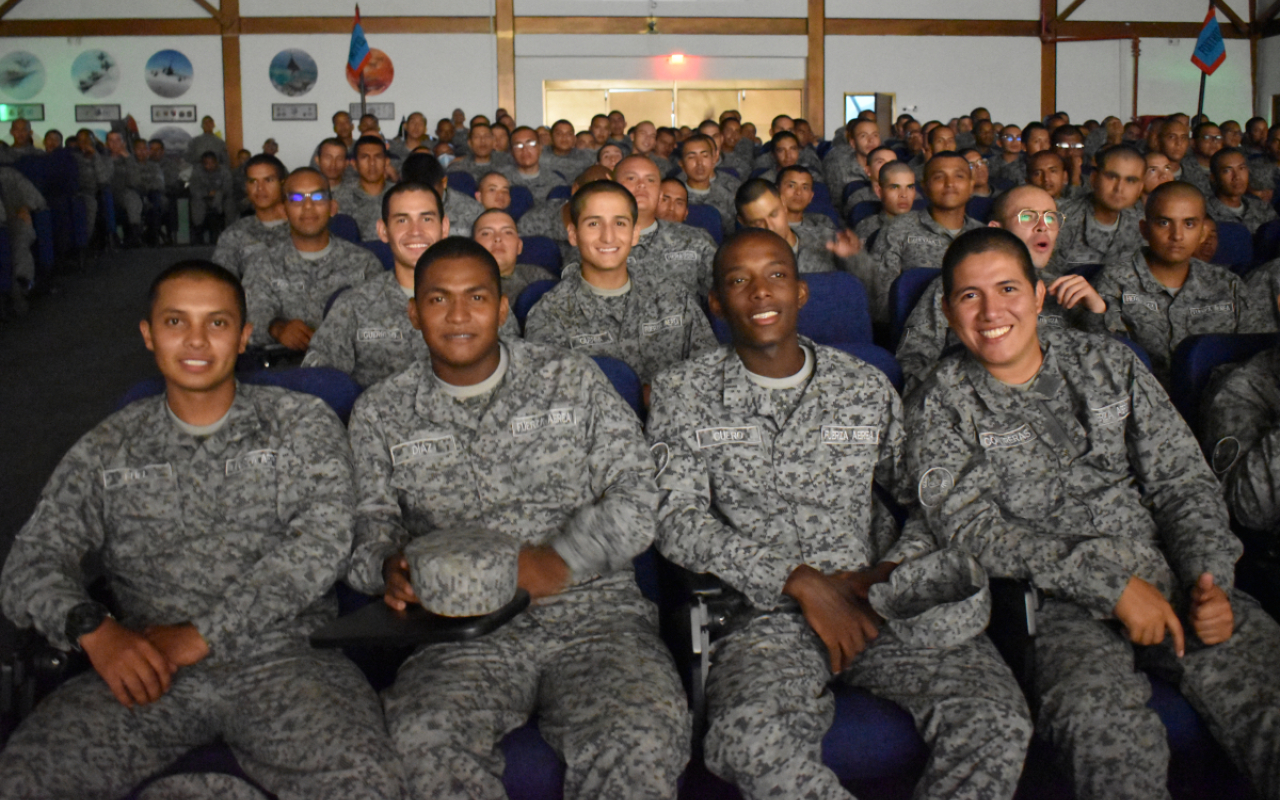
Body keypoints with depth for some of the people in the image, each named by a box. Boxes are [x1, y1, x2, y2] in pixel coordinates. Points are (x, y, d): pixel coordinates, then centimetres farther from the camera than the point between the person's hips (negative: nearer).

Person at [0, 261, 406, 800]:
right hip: (145, 669, 2)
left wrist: (199, 635, -13)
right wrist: (94, 628, -14)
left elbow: (321, 544, -6)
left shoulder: (303, 424, 9)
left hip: (282, 657, -1)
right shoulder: (108, 448, 15)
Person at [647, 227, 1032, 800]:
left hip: (881, 601, 2)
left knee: (996, 716, -25)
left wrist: (892, 570, -7)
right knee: (751, 735, -34)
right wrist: (799, 579, -11)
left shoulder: (866, 387, 15)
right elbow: (678, 521, -2)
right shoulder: (683, 392, 9)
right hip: (766, 613, -2)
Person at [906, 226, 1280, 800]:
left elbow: (1183, 481, 15)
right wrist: (1110, 584, -14)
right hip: (1058, 601, -3)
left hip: (1171, 574, 4)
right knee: (1104, 722, -35)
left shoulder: (1110, 364, 17)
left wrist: (1209, 577, -4)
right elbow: (970, 527, -6)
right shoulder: (941, 406, 6)